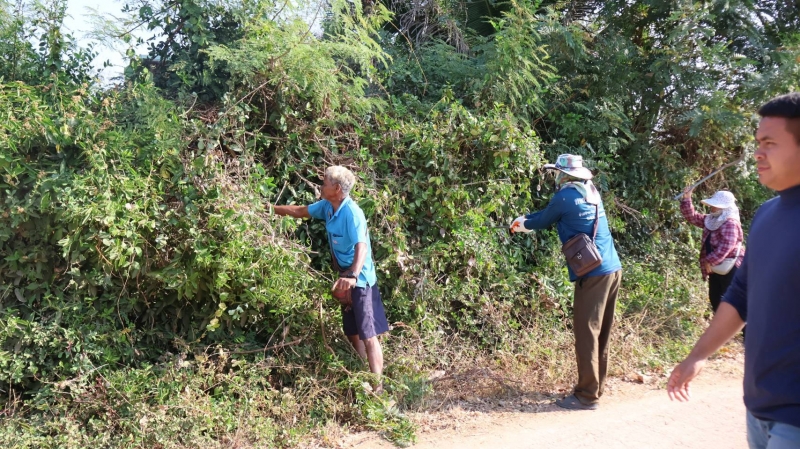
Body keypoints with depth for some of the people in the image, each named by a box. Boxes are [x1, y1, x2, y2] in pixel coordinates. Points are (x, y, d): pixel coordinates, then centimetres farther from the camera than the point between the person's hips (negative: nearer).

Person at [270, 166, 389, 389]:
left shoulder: (352, 213, -23)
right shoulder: (327, 206, 2)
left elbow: (362, 247, -35)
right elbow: (301, 211, 19)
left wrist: (353, 275, -50)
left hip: (360, 281, -9)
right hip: (346, 280, 9)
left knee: (368, 336, -7)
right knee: (353, 335, 17)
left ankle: (377, 389, -3)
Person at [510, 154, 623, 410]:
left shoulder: (565, 197, -7)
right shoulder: (592, 193, 15)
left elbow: (543, 220, 9)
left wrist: (520, 223, 28)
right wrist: (529, 220, 35)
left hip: (593, 275, -8)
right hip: (613, 270, 8)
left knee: (587, 334, -3)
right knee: (601, 334, 14)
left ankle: (587, 396, 0)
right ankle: (595, 387, 23)